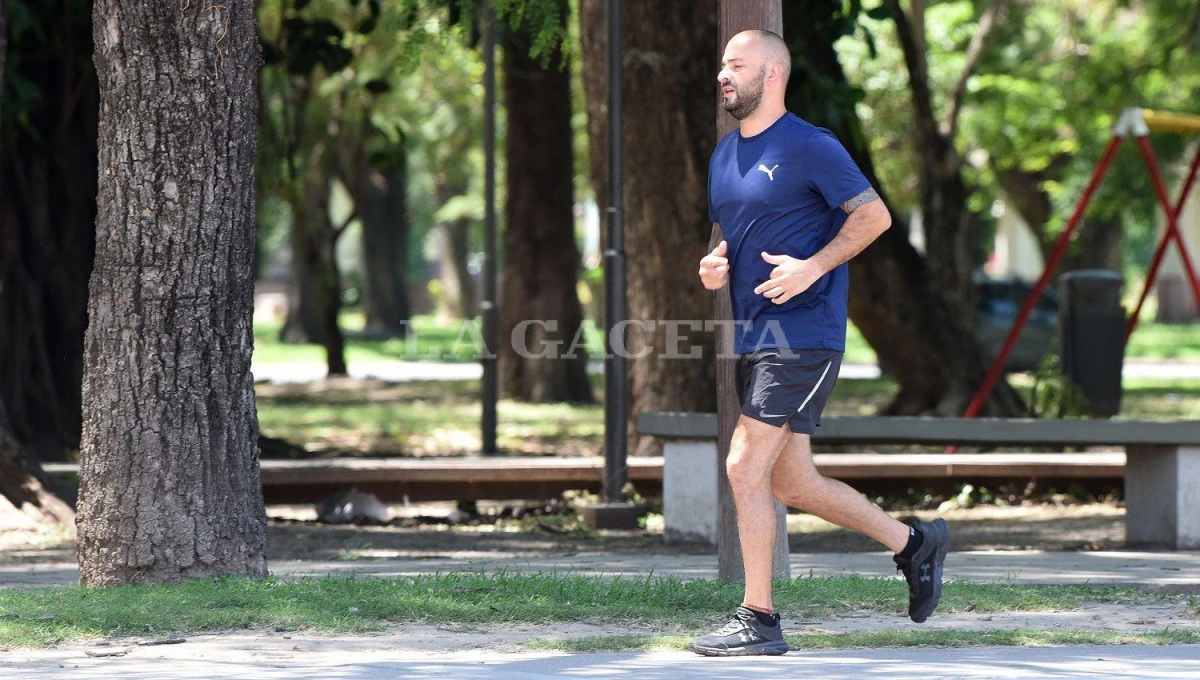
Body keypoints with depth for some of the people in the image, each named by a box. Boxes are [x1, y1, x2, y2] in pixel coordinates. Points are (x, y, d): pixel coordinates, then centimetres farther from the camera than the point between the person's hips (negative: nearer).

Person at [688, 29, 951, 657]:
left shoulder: (810, 147, -9)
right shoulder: (724, 156, 15)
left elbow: (874, 215, -10)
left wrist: (813, 267, -20)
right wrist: (714, 267, 4)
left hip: (801, 333, -9)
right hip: (753, 337, 9)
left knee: (746, 467, -13)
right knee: (790, 483, 12)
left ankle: (758, 622, -6)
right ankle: (914, 542, 28)